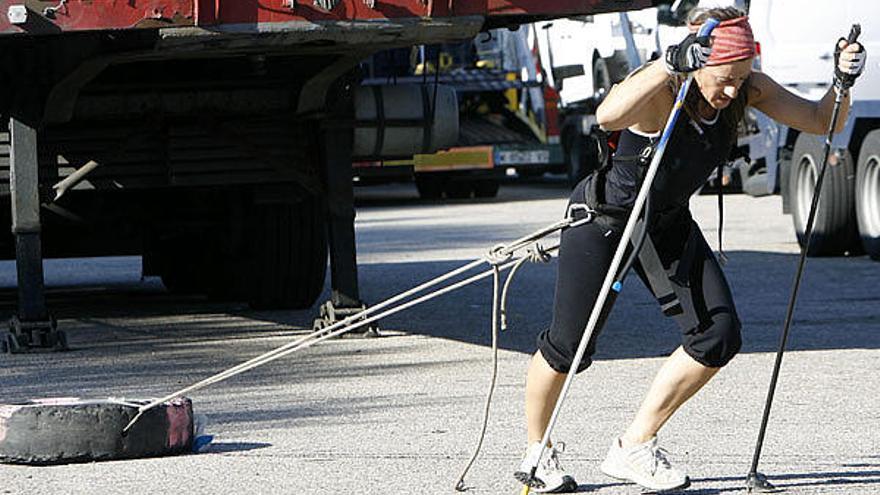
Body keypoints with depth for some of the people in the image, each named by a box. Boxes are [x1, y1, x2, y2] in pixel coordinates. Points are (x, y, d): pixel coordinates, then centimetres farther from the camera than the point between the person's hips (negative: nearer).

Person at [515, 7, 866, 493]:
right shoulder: (661, 89, -32)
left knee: (719, 335, -9)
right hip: (603, 217, -6)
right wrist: (671, 64, -61)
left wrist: (843, 81, -32)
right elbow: (608, 116, -53)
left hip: (669, 224, 6)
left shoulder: (746, 89, -14)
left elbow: (821, 121, -12)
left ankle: (634, 447, 4)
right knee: (569, 347, 1)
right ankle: (537, 452, 28)